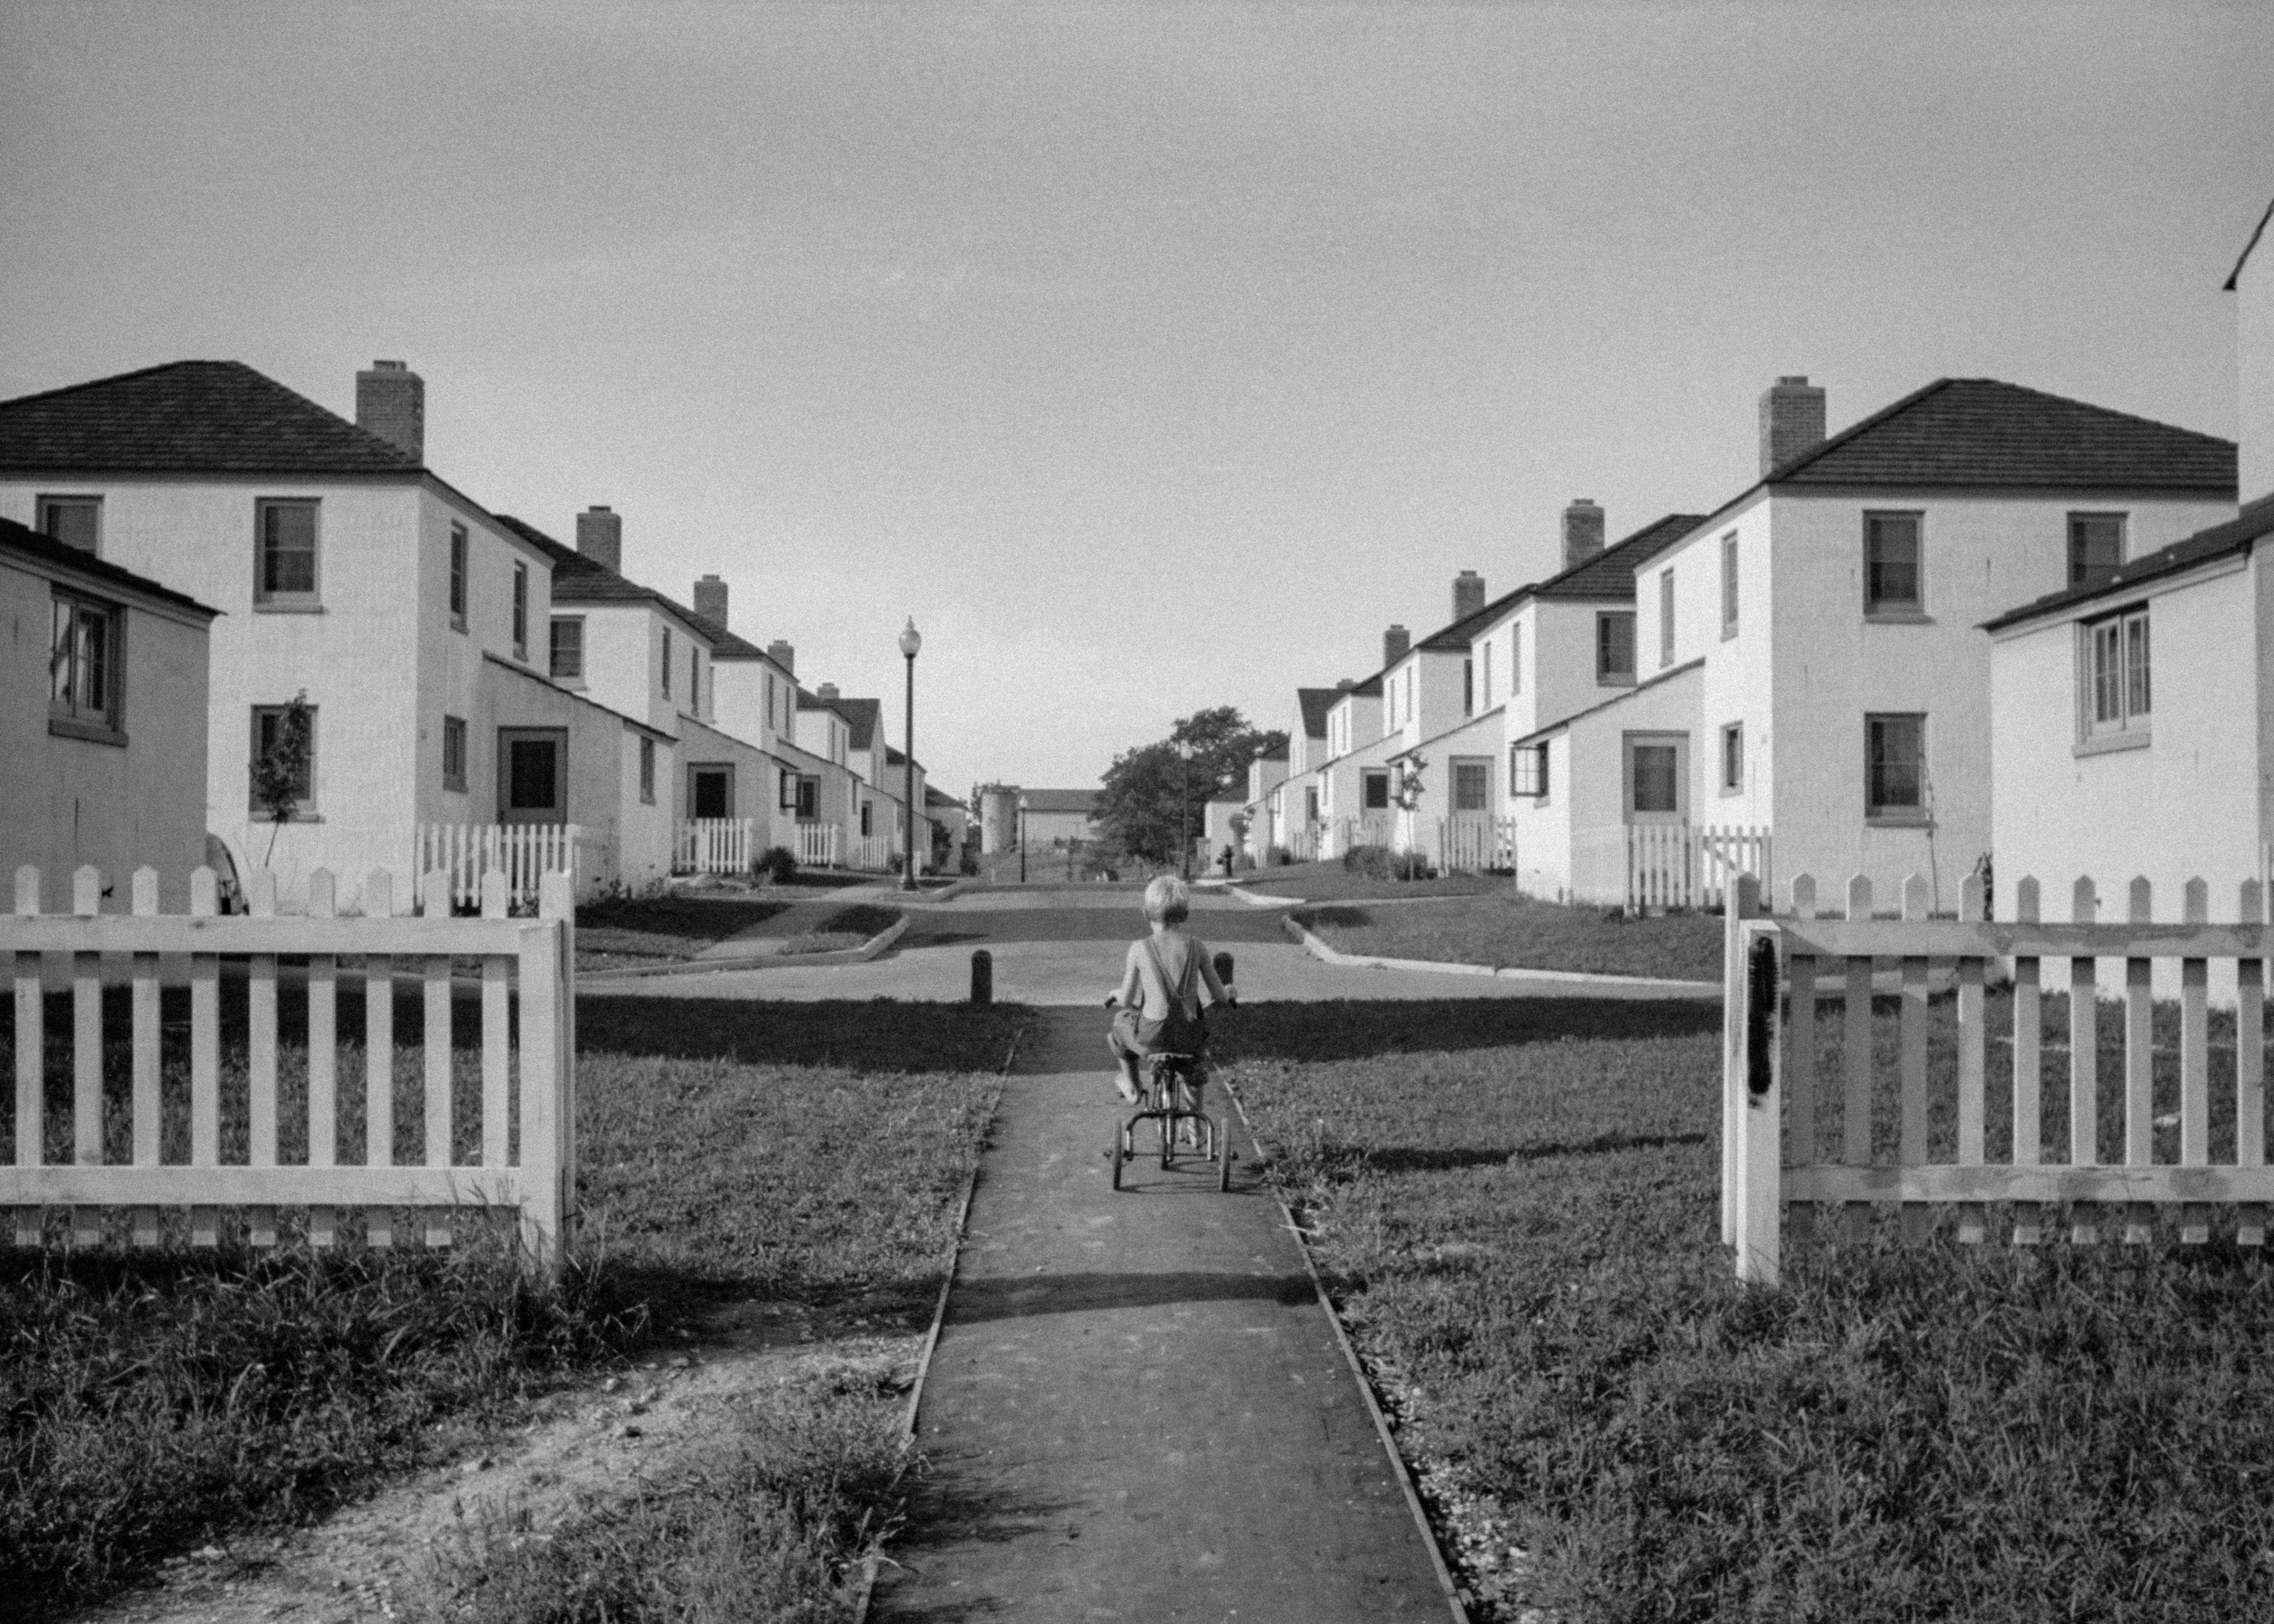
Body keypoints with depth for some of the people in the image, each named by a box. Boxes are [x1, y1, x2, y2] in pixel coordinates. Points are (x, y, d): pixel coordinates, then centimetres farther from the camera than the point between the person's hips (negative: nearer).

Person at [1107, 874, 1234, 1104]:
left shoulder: (1140, 948, -8)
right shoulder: (1197, 946, -3)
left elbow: (1126, 1000, -2)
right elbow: (1219, 996, 3)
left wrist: (1116, 995, 22)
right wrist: (1227, 993, 27)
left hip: (1151, 1039, -1)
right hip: (1188, 1038, 1)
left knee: (1121, 1019, 32)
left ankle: (1132, 1087, 43)